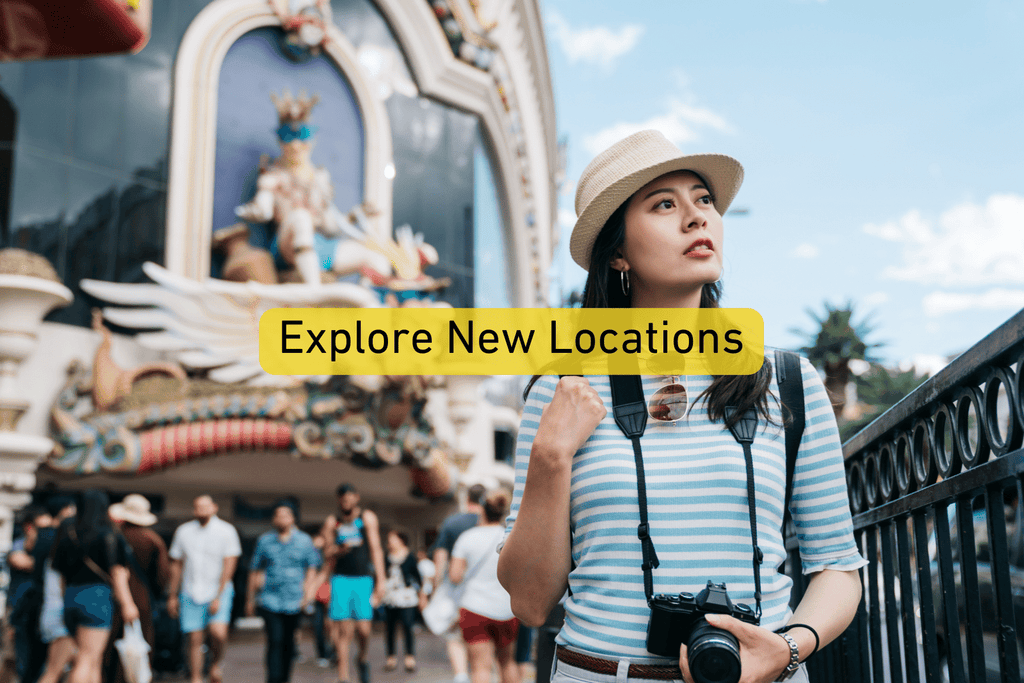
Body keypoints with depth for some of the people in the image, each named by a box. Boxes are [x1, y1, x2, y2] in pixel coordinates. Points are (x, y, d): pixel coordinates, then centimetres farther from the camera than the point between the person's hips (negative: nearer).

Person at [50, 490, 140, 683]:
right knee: (87, 661, -7)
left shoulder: (69, 533, 11)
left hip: (71, 598, 7)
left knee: (95, 660, 15)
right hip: (96, 597, -6)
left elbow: (61, 572, 14)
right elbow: (116, 572, -9)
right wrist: (127, 603, -8)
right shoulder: (107, 534, -6)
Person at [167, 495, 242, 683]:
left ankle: (215, 664, 9)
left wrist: (218, 597, -12)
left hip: (218, 592, -2)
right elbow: (176, 565, 13)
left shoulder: (226, 531, -4)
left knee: (218, 633, -19)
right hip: (190, 595, 3)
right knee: (194, 639, -1)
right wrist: (173, 596, 12)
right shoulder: (183, 531, 6)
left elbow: (229, 565, -7)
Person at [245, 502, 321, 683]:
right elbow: (254, 570, 11)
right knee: (275, 641, -13)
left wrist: (308, 588, -4)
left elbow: (312, 567, 10)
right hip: (270, 600, -1)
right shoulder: (264, 541, 6)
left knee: (288, 643, 10)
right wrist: (250, 598, 13)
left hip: (294, 601, 1)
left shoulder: (304, 540, 6)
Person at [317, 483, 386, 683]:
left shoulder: (367, 518, 5)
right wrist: (341, 549, -16)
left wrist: (380, 580, -6)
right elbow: (327, 553, 7)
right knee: (344, 630, -6)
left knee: (363, 629, -8)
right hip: (340, 578, 1)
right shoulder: (332, 522, 9)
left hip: (363, 578, -1)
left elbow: (376, 549, 1)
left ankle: (363, 659, 23)